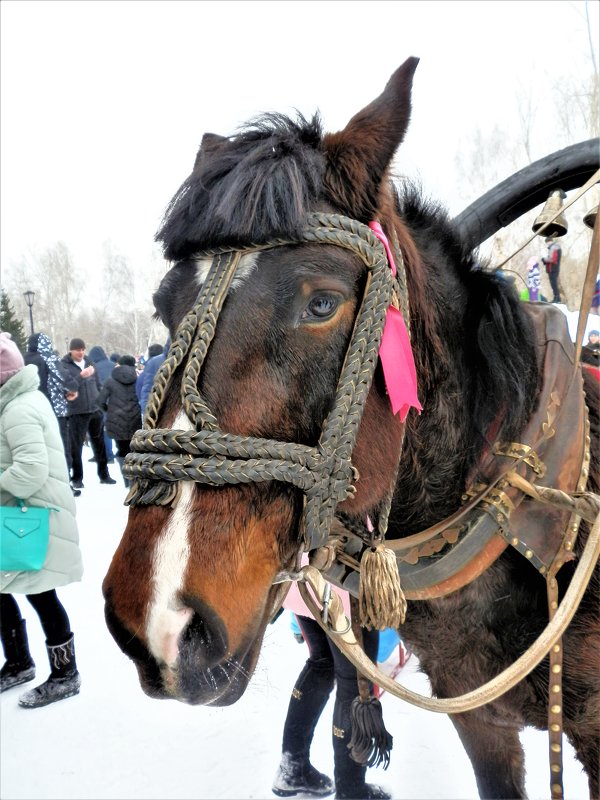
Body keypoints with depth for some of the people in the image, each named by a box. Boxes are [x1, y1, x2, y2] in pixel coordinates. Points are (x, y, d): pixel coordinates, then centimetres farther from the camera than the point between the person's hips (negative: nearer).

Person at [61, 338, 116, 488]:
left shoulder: (89, 363, 11)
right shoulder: (64, 365, -6)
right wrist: (81, 376, -29)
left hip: (95, 410, 5)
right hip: (77, 412, -5)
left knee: (99, 443, 12)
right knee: (76, 446, 0)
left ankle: (104, 474, 22)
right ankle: (77, 478, 10)